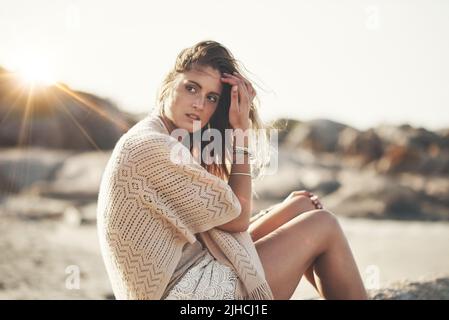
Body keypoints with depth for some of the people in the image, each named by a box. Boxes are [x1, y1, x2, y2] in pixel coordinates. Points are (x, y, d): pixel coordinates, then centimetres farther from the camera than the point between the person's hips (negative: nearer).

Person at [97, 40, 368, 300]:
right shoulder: (149, 147, -18)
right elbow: (237, 217, -14)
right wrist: (242, 130, -10)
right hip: (186, 293, -10)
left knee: (303, 205, 11)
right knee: (323, 226, -3)